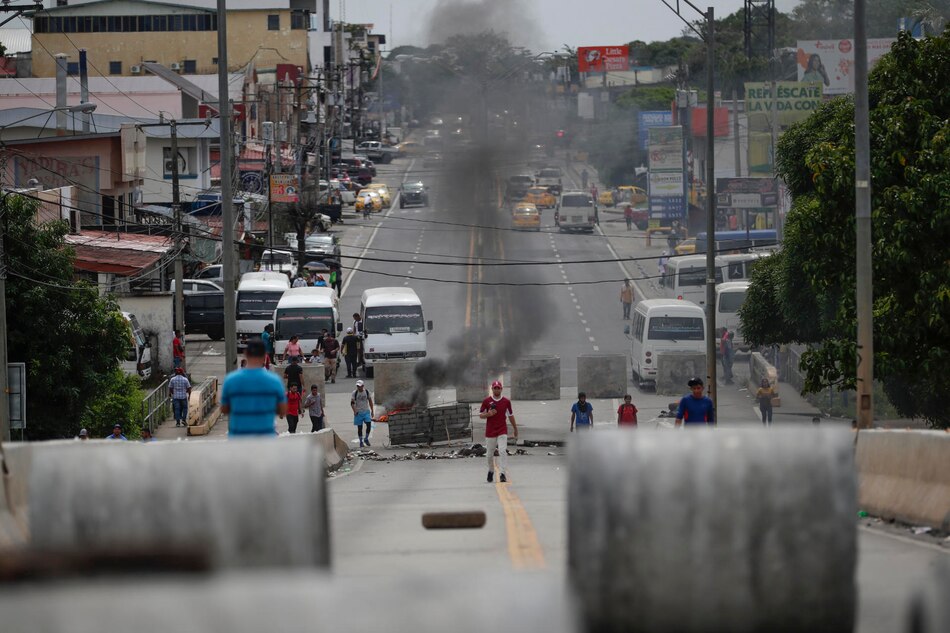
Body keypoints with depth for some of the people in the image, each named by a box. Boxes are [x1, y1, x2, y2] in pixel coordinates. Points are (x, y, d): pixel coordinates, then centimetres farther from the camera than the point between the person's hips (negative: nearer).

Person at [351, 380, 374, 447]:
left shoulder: (367, 391, 1)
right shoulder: (355, 393, -5)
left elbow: (370, 401, 10)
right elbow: (352, 403, -7)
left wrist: (372, 411, 8)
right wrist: (354, 411, -21)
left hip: (366, 411, 1)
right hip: (358, 412, -1)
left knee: (369, 424, -13)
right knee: (359, 427, 1)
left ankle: (366, 439, 5)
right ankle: (361, 441, 10)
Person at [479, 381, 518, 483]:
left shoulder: (506, 401, 3)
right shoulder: (486, 401, 0)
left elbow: (510, 416, 12)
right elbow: (480, 415, 3)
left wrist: (515, 429, 15)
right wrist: (488, 414, -18)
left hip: (502, 431, -1)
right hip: (490, 431, 1)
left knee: (502, 451, -17)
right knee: (490, 454, 9)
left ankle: (503, 474, -20)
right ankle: (491, 471, 33)